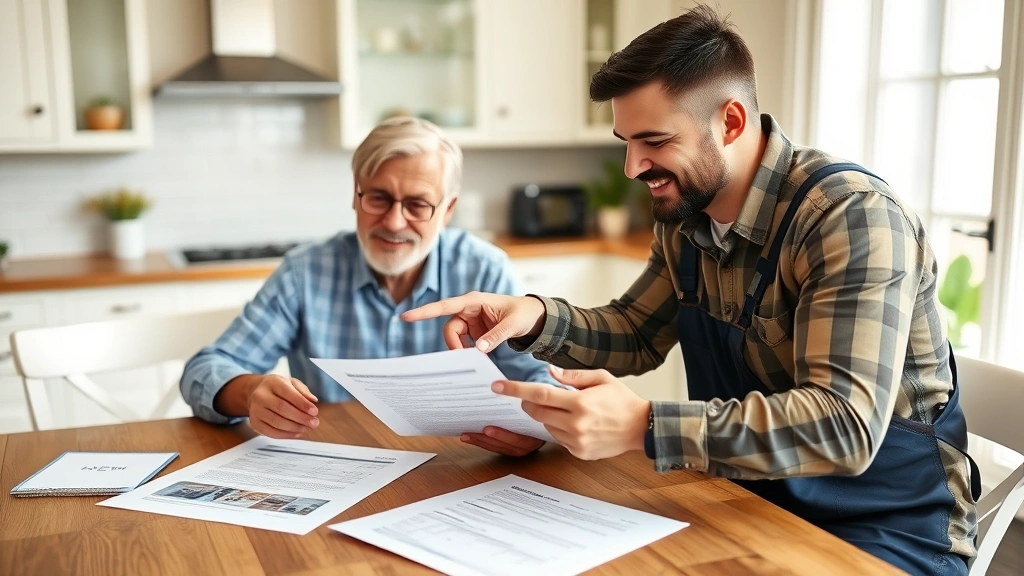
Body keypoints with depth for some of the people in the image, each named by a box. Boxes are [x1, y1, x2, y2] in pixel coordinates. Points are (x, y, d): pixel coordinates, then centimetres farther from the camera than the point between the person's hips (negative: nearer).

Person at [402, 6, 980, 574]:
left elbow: (846, 427, -32)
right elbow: (633, 336, 10)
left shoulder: (853, 217, -24)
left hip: (887, 528, -6)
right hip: (752, 499, 6)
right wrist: (537, 318, -11)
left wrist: (645, 426, -40)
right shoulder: (688, 218, 0)